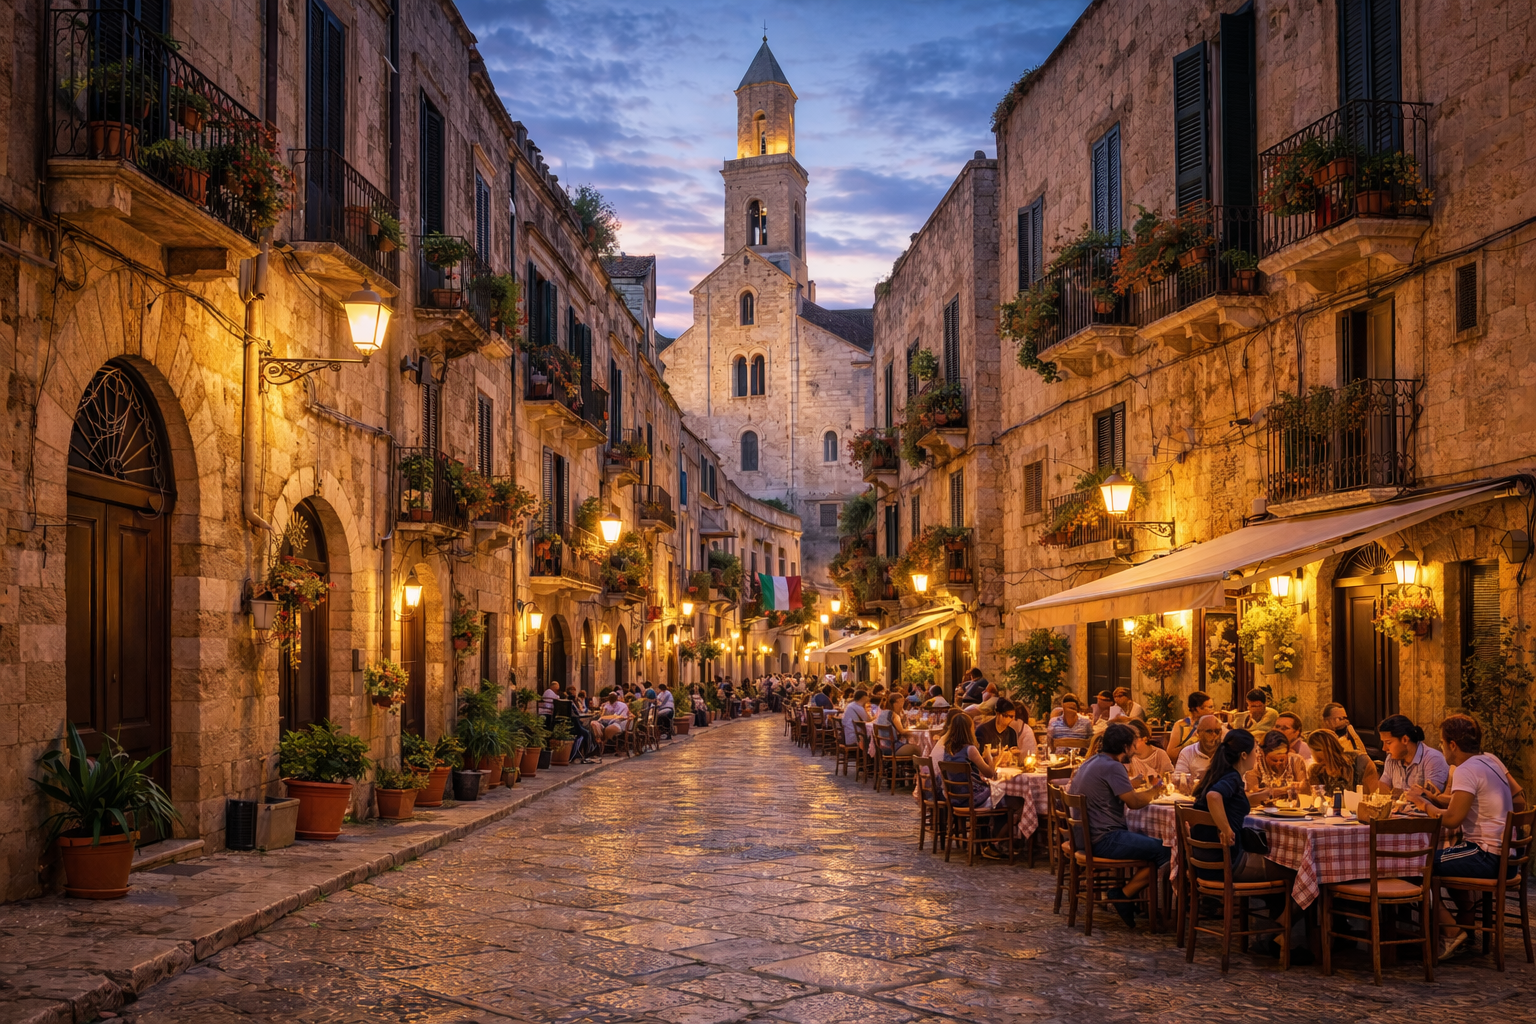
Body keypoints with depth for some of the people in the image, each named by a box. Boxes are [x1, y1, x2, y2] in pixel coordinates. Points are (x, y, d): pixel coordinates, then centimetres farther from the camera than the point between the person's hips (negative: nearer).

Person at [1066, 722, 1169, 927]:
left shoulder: (1090, 762, 15)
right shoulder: (1112, 767, -15)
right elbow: (1134, 802, -18)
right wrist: (1153, 791, 1)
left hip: (1087, 837, 10)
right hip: (1104, 840, -10)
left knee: (1149, 841, 19)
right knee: (1164, 850, -12)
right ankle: (1123, 895, -5)